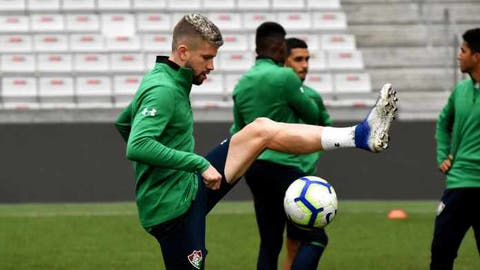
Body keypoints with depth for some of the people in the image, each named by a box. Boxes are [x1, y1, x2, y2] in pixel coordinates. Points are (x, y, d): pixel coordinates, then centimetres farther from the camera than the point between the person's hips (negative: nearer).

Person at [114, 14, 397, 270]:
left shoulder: (159, 80, 12)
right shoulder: (162, 90, -19)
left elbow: (122, 123, 28)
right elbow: (137, 147, -33)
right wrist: (199, 164, -31)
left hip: (189, 187, 10)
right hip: (172, 206, -10)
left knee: (261, 130, 5)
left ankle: (360, 135, 0)